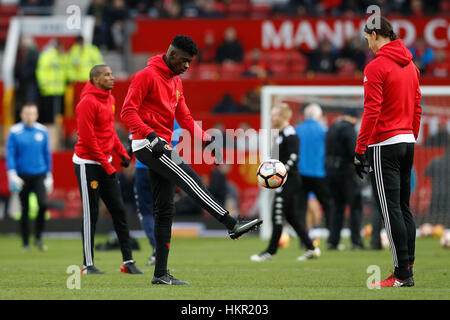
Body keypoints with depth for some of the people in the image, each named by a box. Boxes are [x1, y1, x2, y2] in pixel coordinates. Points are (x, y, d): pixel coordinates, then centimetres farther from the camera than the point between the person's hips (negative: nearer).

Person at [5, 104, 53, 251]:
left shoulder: (42, 131, 6)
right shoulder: (14, 132, -2)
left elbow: (47, 154, 12)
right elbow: (10, 155, -3)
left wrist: (49, 176, 11)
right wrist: (12, 175, -14)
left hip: (39, 175, 1)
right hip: (22, 176, -1)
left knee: (43, 204, -16)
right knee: (24, 210, 2)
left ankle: (38, 237, 1)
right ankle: (25, 243, 13)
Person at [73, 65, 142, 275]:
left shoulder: (110, 99, 12)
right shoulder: (87, 102, -15)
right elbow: (87, 138, -19)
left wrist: (122, 153, 7)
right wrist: (106, 164, -17)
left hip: (105, 163, 8)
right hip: (87, 163, -8)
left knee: (119, 210, 5)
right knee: (90, 214, -3)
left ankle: (128, 261, 8)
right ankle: (88, 265, 4)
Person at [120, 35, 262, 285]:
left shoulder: (176, 82, 19)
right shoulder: (147, 76, -9)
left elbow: (185, 118, 19)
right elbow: (128, 112, -15)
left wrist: (207, 140, 4)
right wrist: (151, 135, -26)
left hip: (162, 147, 9)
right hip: (147, 144, -9)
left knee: (165, 209, 5)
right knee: (189, 177, -24)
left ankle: (161, 274, 6)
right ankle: (232, 225, -34)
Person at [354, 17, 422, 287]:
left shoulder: (376, 67, -13)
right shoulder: (410, 65, 12)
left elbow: (372, 111, -17)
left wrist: (360, 150, -14)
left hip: (384, 145, -8)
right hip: (407, 143, 8)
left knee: (391, 210, -7)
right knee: (404, 208, 11)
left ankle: (402, 274, -8)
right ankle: (407, 270, 12)